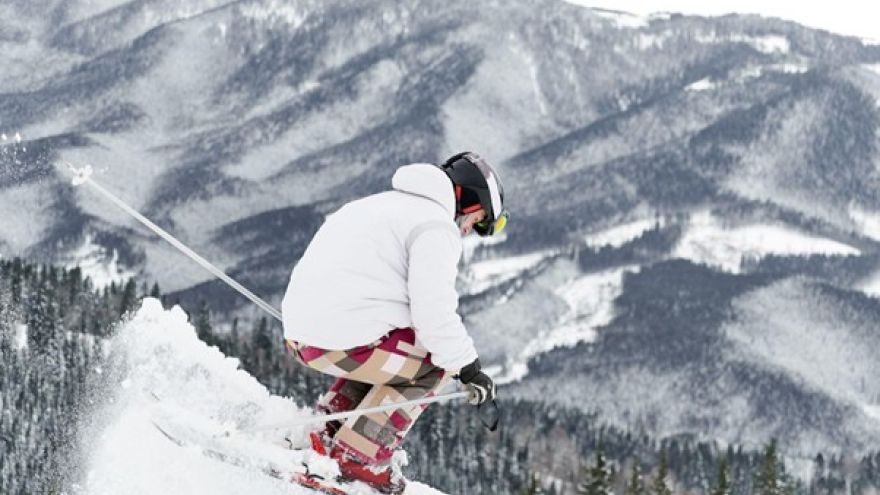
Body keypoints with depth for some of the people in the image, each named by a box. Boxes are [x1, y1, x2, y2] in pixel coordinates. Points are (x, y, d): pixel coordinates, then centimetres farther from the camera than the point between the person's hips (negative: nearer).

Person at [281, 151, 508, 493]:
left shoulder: (379, 205, 23)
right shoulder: (437, 227, -6)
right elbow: (433, 313, -13)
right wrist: (469, 369, -3)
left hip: (299, 333, 9)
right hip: (342, 342, -9)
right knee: (437, 362, 10)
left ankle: (329, 424, 17)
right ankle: (360, 456, 2)